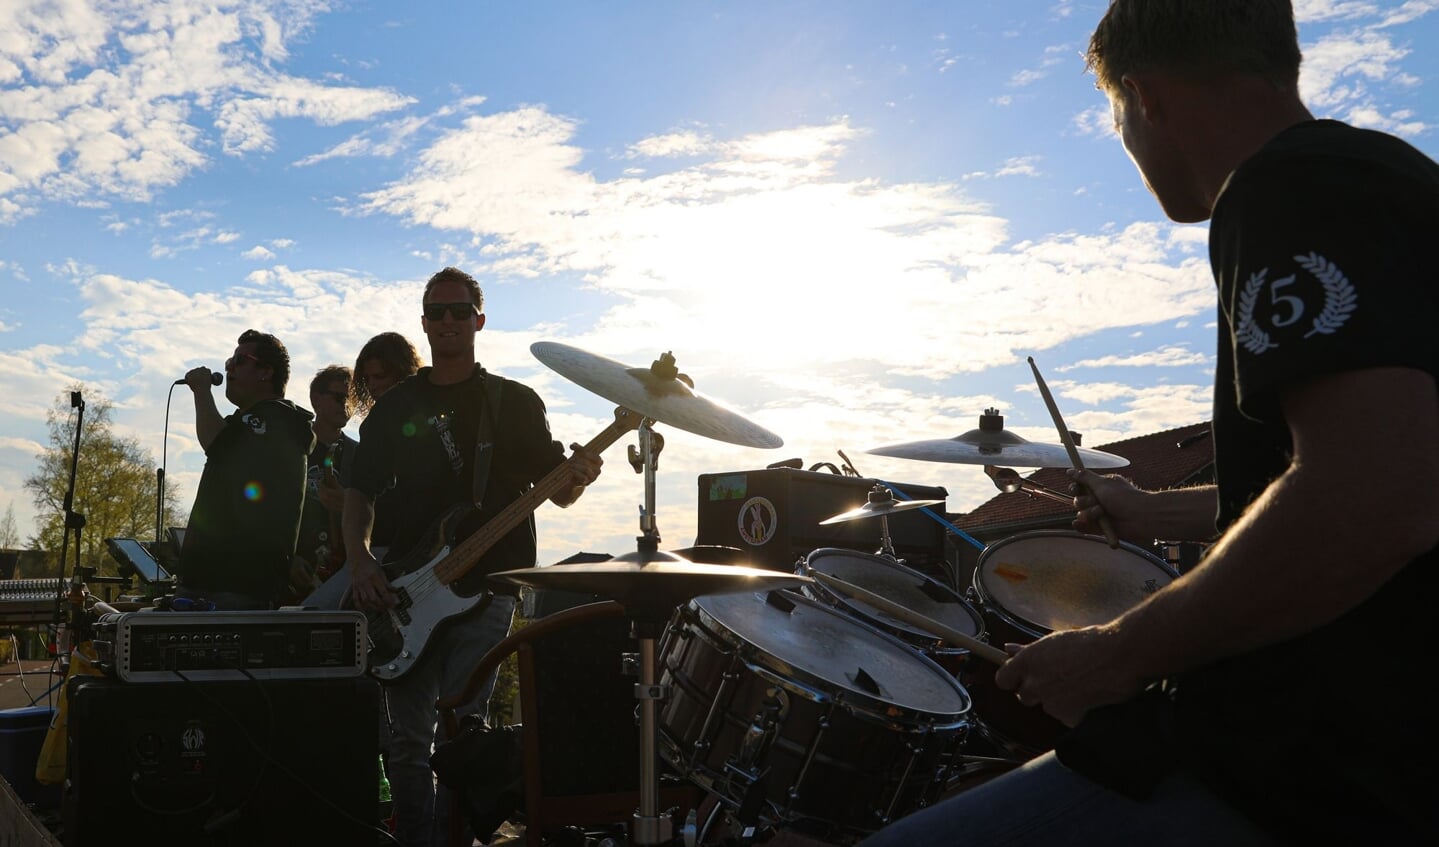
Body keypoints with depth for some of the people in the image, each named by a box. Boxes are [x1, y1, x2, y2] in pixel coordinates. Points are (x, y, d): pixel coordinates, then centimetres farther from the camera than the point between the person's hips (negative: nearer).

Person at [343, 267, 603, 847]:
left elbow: (556, 490, 5)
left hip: (485, 586, -2)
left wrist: (576, 477, -19)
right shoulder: (395, 406, 13)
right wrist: (360, 561, -8)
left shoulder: (514, 402, 7)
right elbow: (360, 490, 9)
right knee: (409, 738, 4)